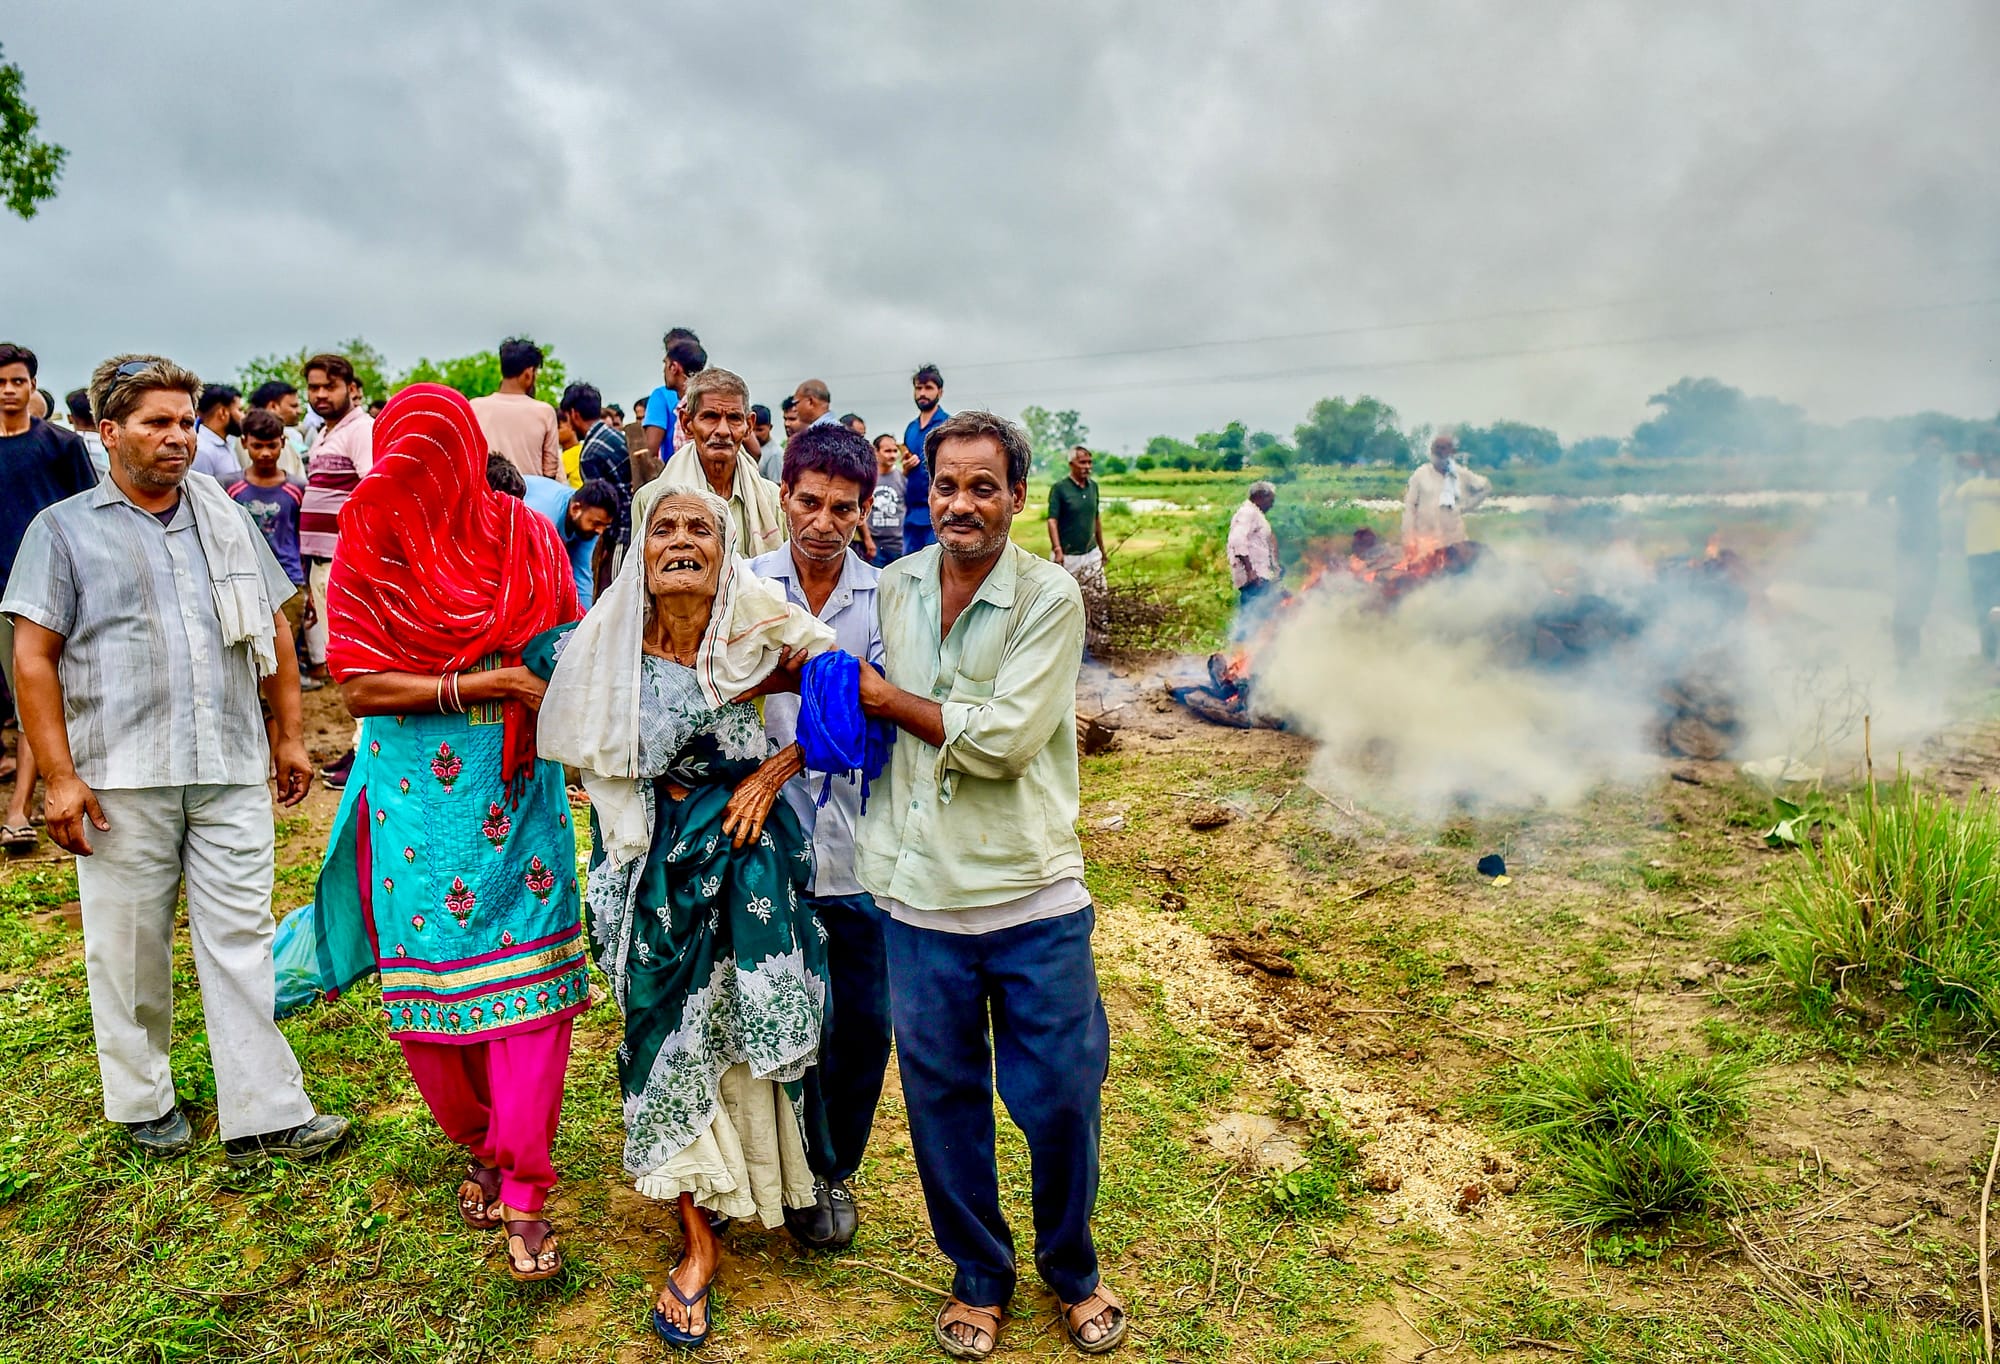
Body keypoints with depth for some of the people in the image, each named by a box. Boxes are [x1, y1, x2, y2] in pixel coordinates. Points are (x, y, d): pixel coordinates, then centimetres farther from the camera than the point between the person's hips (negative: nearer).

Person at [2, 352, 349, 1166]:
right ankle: (143, 1101, 27)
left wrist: (288, 735, 13)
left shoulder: (229, 520, 13)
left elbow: (274, 632, 18)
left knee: (240, 940, 3)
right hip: (122, 779, -2)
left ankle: (265, 1113, 7)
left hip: (232, 772, 2)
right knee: (130, 948, 9)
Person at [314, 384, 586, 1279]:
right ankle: (479, 1144, 33)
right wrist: (477, 685, -15)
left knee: (527, 981, -2)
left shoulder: (526, 538, 1)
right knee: (432, 973, 7)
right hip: (415, 796, 0)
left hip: (520, 793, 0)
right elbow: (358, 687, -7)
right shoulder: (370, 550, -2)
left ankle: (523, 1187, 11)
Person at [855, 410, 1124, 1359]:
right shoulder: (895, 586, 5)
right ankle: (979, 1275, 38)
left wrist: (890, 699, -11)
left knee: (1061, 1098, 8)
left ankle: (1072, 1271, 37)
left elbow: (1002, 739, -19)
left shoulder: (1051, 597, -10)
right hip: (920, 891, 3)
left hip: (1033, 894, -3)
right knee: (942, 1094, 14)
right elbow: (851, 706, 18)